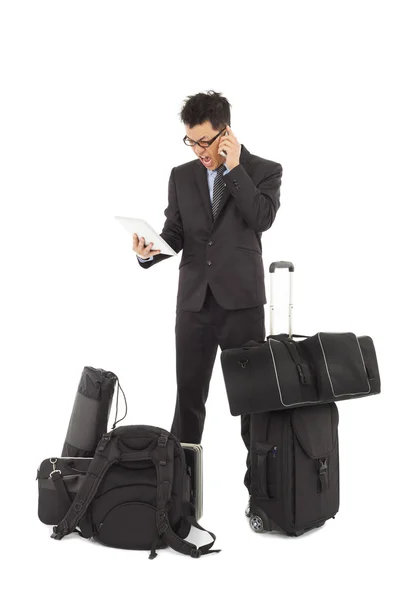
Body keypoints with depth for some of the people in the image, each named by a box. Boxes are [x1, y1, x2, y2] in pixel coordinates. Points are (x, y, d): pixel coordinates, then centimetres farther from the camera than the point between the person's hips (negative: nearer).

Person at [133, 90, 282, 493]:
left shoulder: (264, 171, 1)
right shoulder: (181, 176, 10)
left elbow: (262, 219, -15)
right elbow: (175, 234, 7)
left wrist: (234, 168, -13)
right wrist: (150, 250, -13)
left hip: (241, 300, -3)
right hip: (194, 301, 3)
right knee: (188, 395, 8)